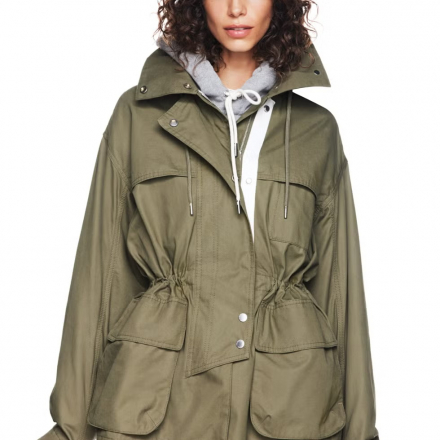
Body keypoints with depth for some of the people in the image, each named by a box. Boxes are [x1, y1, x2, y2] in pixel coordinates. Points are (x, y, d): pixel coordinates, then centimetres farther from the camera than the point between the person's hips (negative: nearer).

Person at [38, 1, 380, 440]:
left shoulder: (316, 128, 7)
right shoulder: (138, 113, 4)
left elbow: (338, 284, 8)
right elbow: (100, 270, 3)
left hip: (289, 403, 1)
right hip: (159, 398, 0)